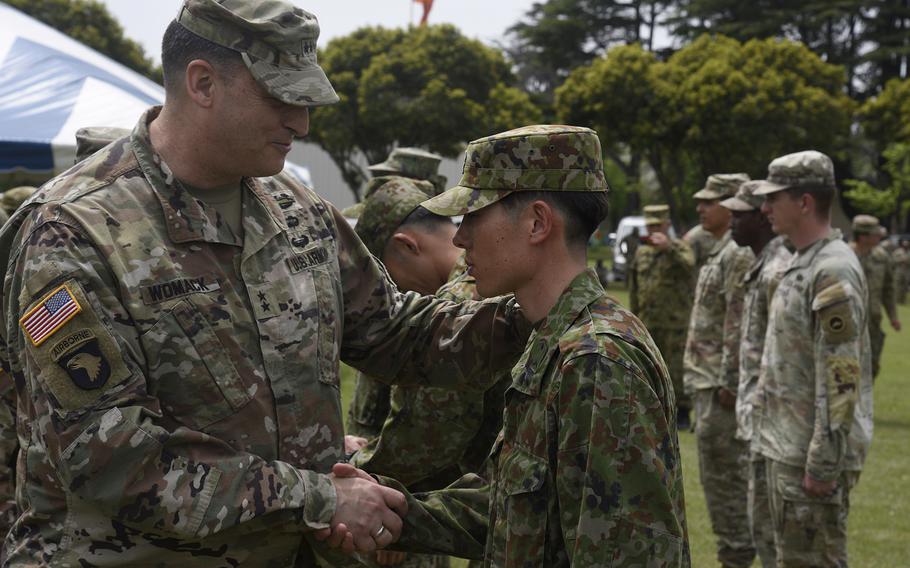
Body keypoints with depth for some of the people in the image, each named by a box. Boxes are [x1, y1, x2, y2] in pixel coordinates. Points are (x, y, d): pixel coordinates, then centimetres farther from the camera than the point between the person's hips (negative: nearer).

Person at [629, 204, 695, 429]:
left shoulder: (679, 248, -2)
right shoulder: (642, 252, 13)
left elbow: (690, 265, -26)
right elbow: (634, 287, 18)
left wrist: (668, 247, -34)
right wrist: (634, 318, 17)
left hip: (674, 323, -5)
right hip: (647, 323, 5)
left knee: (677, 368, -4)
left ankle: (682, 412, 4)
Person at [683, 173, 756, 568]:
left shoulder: (740, 254, -16)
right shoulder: (722, 251, 17)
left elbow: (741, 324, -22)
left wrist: (729, 383, -22)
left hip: (722, 384, -10)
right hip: (709, 381, 10)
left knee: (724, 472, -5)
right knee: (719, 472, 14)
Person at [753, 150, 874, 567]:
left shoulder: (833, 272, -18)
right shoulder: (802, 263, 14)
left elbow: (840, 380, -22)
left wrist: (822, 464, -22)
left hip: (811, 454, -10)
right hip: (787, 447, 10)